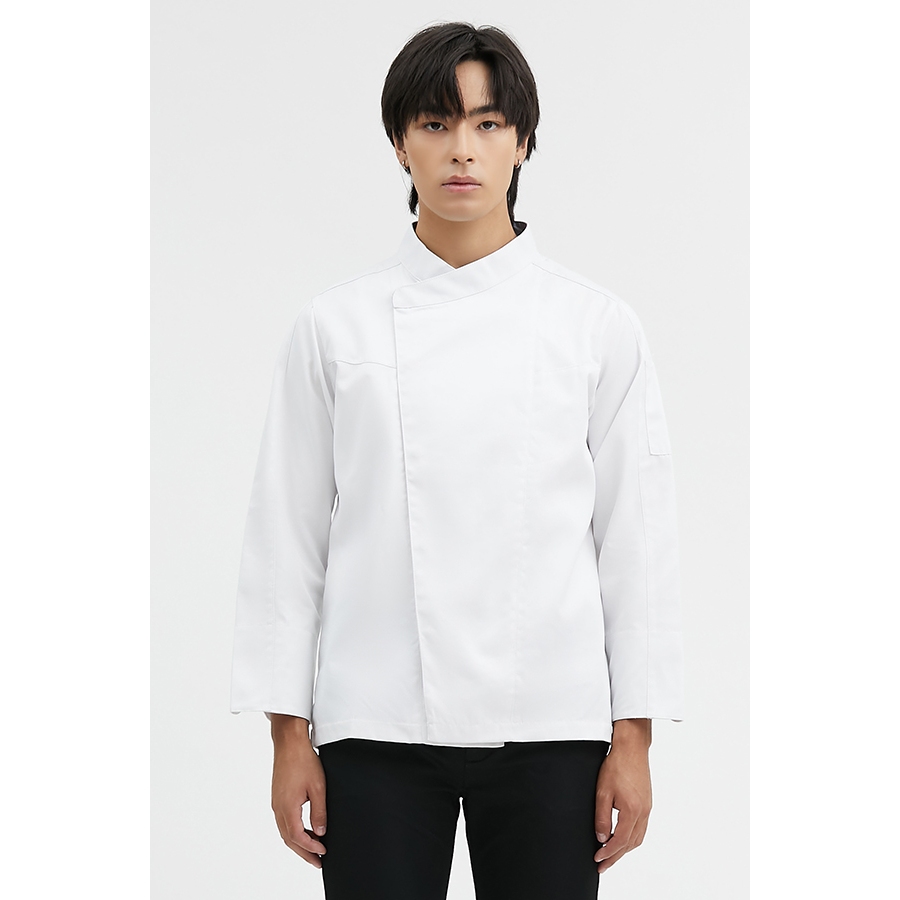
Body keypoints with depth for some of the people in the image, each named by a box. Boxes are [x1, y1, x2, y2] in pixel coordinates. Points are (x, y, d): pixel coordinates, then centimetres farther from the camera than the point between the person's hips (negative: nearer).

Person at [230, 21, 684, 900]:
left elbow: (635, 533, 3)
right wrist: (289, 733, 1)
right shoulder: (334, 325, 3)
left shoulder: (596, 324, 2)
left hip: (548, 726, 0)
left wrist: (633, 736, -1)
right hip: (378, 723, 0)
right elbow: (287, 533, 4)